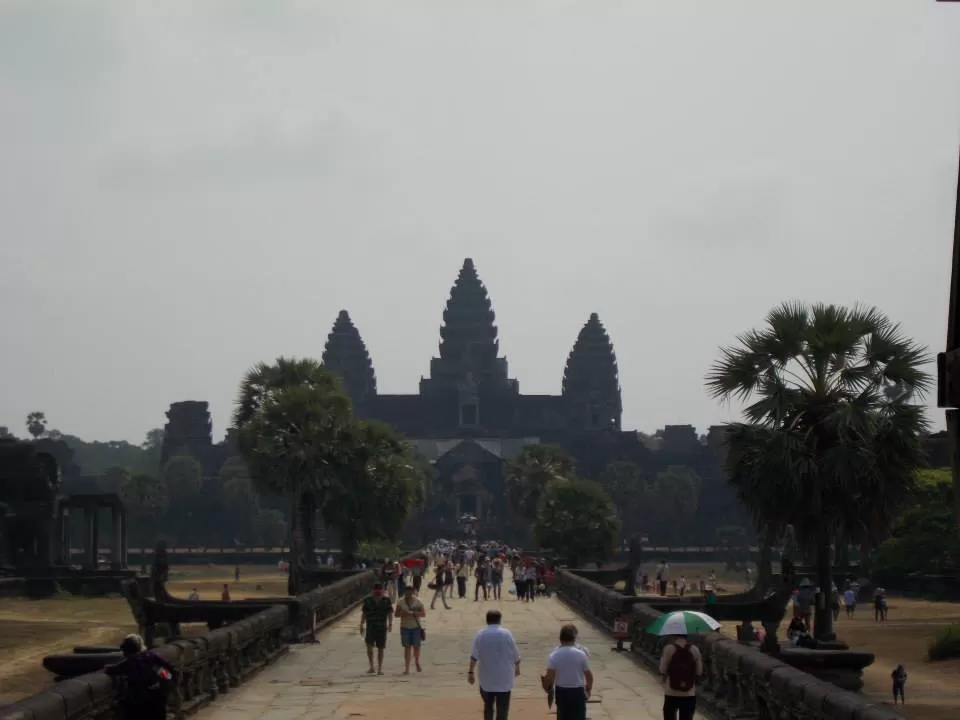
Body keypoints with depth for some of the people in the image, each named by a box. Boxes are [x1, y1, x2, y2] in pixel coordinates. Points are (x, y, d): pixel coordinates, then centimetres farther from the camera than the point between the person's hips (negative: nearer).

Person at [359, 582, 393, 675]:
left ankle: (379, 669, 11)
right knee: (369, 645, -17)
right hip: (370, 626, 0)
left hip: (382, 627, 0)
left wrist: (390, 624, -12)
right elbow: (364, 613, 9)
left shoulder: (386, 600, 3)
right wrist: (362, 625, 5)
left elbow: (390, 613, 0)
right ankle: (371, 666, -9)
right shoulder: (367, 600, 4)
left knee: (381, 648, 3)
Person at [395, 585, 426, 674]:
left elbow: (423, 614, -4)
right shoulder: (400, 602, 3)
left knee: (416, 646, 5)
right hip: (405, 627, 0)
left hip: (416, 627, 0)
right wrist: (402, 613, -19)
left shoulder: (417, 602, 0)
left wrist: (413, 613, -19)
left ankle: (417, 663, 31)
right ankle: (407, 667, -3)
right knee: (407, 647, -3)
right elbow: (396, 614, 3)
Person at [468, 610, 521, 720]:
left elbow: (474, 656, -9)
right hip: (504, 678, -2)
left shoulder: (481, 634, -3)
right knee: (502, 708, 2)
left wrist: (470, 672, -5)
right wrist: (517, 667, 19)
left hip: (487, 678, 2)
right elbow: (515, 654, 2)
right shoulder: (506, 634, -5)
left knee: (488, 706, 18)